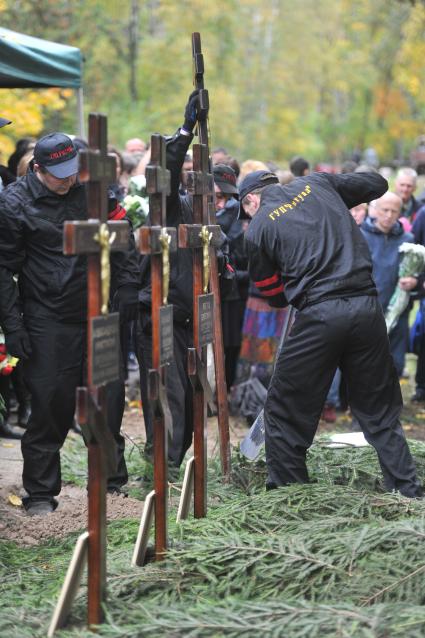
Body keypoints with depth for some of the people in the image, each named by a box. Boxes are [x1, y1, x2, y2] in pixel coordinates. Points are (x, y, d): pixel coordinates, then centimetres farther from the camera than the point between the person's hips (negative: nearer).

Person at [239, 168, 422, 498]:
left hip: (319, 314, -4)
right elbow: (378, 184, 24)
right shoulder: (316, 183, 13)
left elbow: (274, 294, 12)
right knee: (381, 413, 15)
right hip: (367, 307, 4)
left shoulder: (257, 229, 5)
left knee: (285, 413, 12)